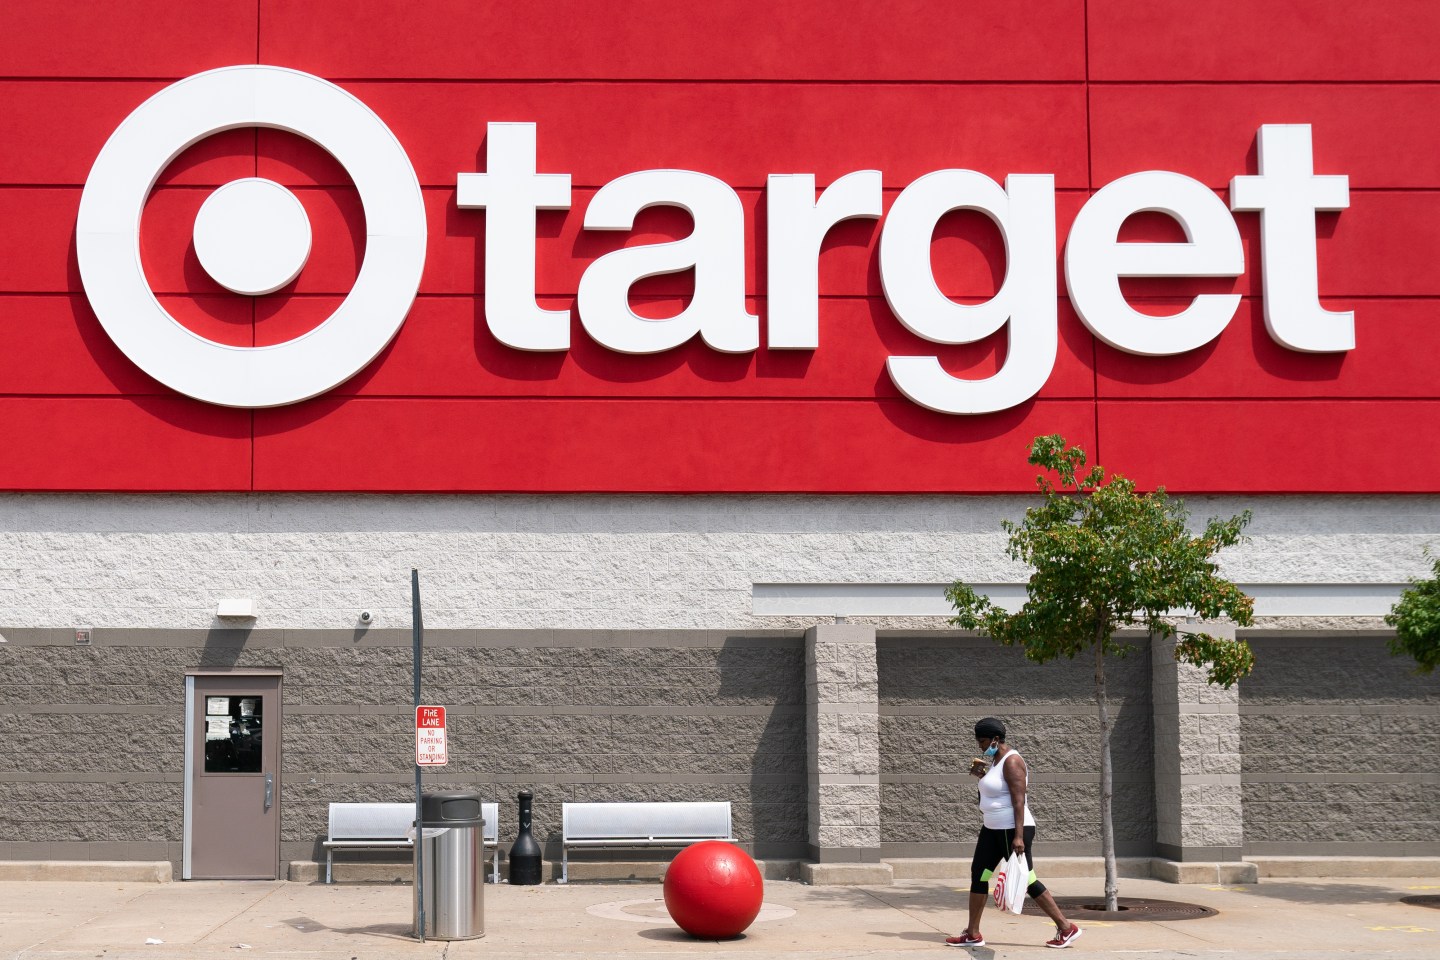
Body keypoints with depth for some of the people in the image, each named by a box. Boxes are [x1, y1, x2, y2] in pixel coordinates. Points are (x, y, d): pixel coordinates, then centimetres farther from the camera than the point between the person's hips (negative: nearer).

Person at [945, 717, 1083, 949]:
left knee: (1026, 881, -5)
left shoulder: (1011, 761, -17)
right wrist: (982, 775, 12)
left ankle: (1066, 928, 4)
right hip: (993, 829, 10)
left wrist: (1018, 836, -28)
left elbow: (1019, 800, -23)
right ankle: (973, 934, 12)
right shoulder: (996, 760, 12)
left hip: (1012, 830, -10)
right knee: (978, 874, 7)